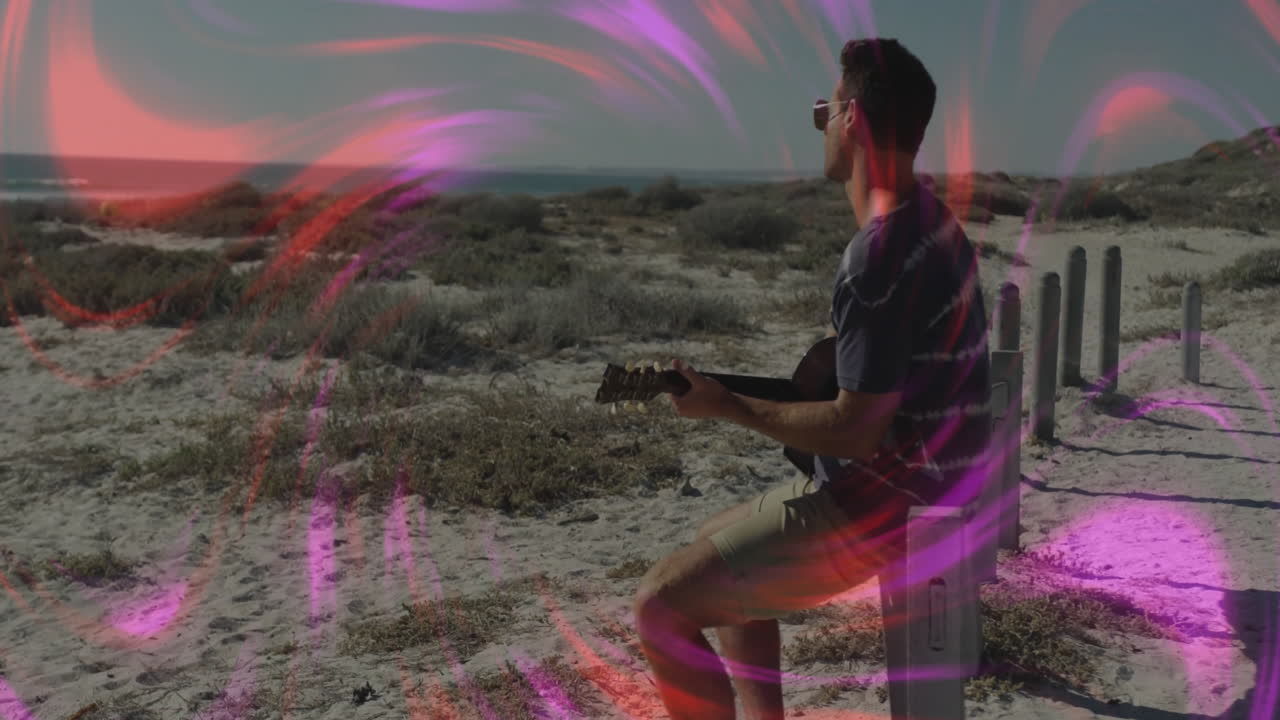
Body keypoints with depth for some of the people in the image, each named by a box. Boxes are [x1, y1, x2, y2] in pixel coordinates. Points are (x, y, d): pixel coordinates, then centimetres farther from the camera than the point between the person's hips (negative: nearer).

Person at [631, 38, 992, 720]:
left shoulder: (878, 258, -26)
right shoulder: (928, 213, 5)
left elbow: (855, 430, -26)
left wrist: (725, 406, -15)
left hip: (874, 510, -10)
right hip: (924, 490, 10)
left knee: (658, 608, -7)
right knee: (715, 546, 27)